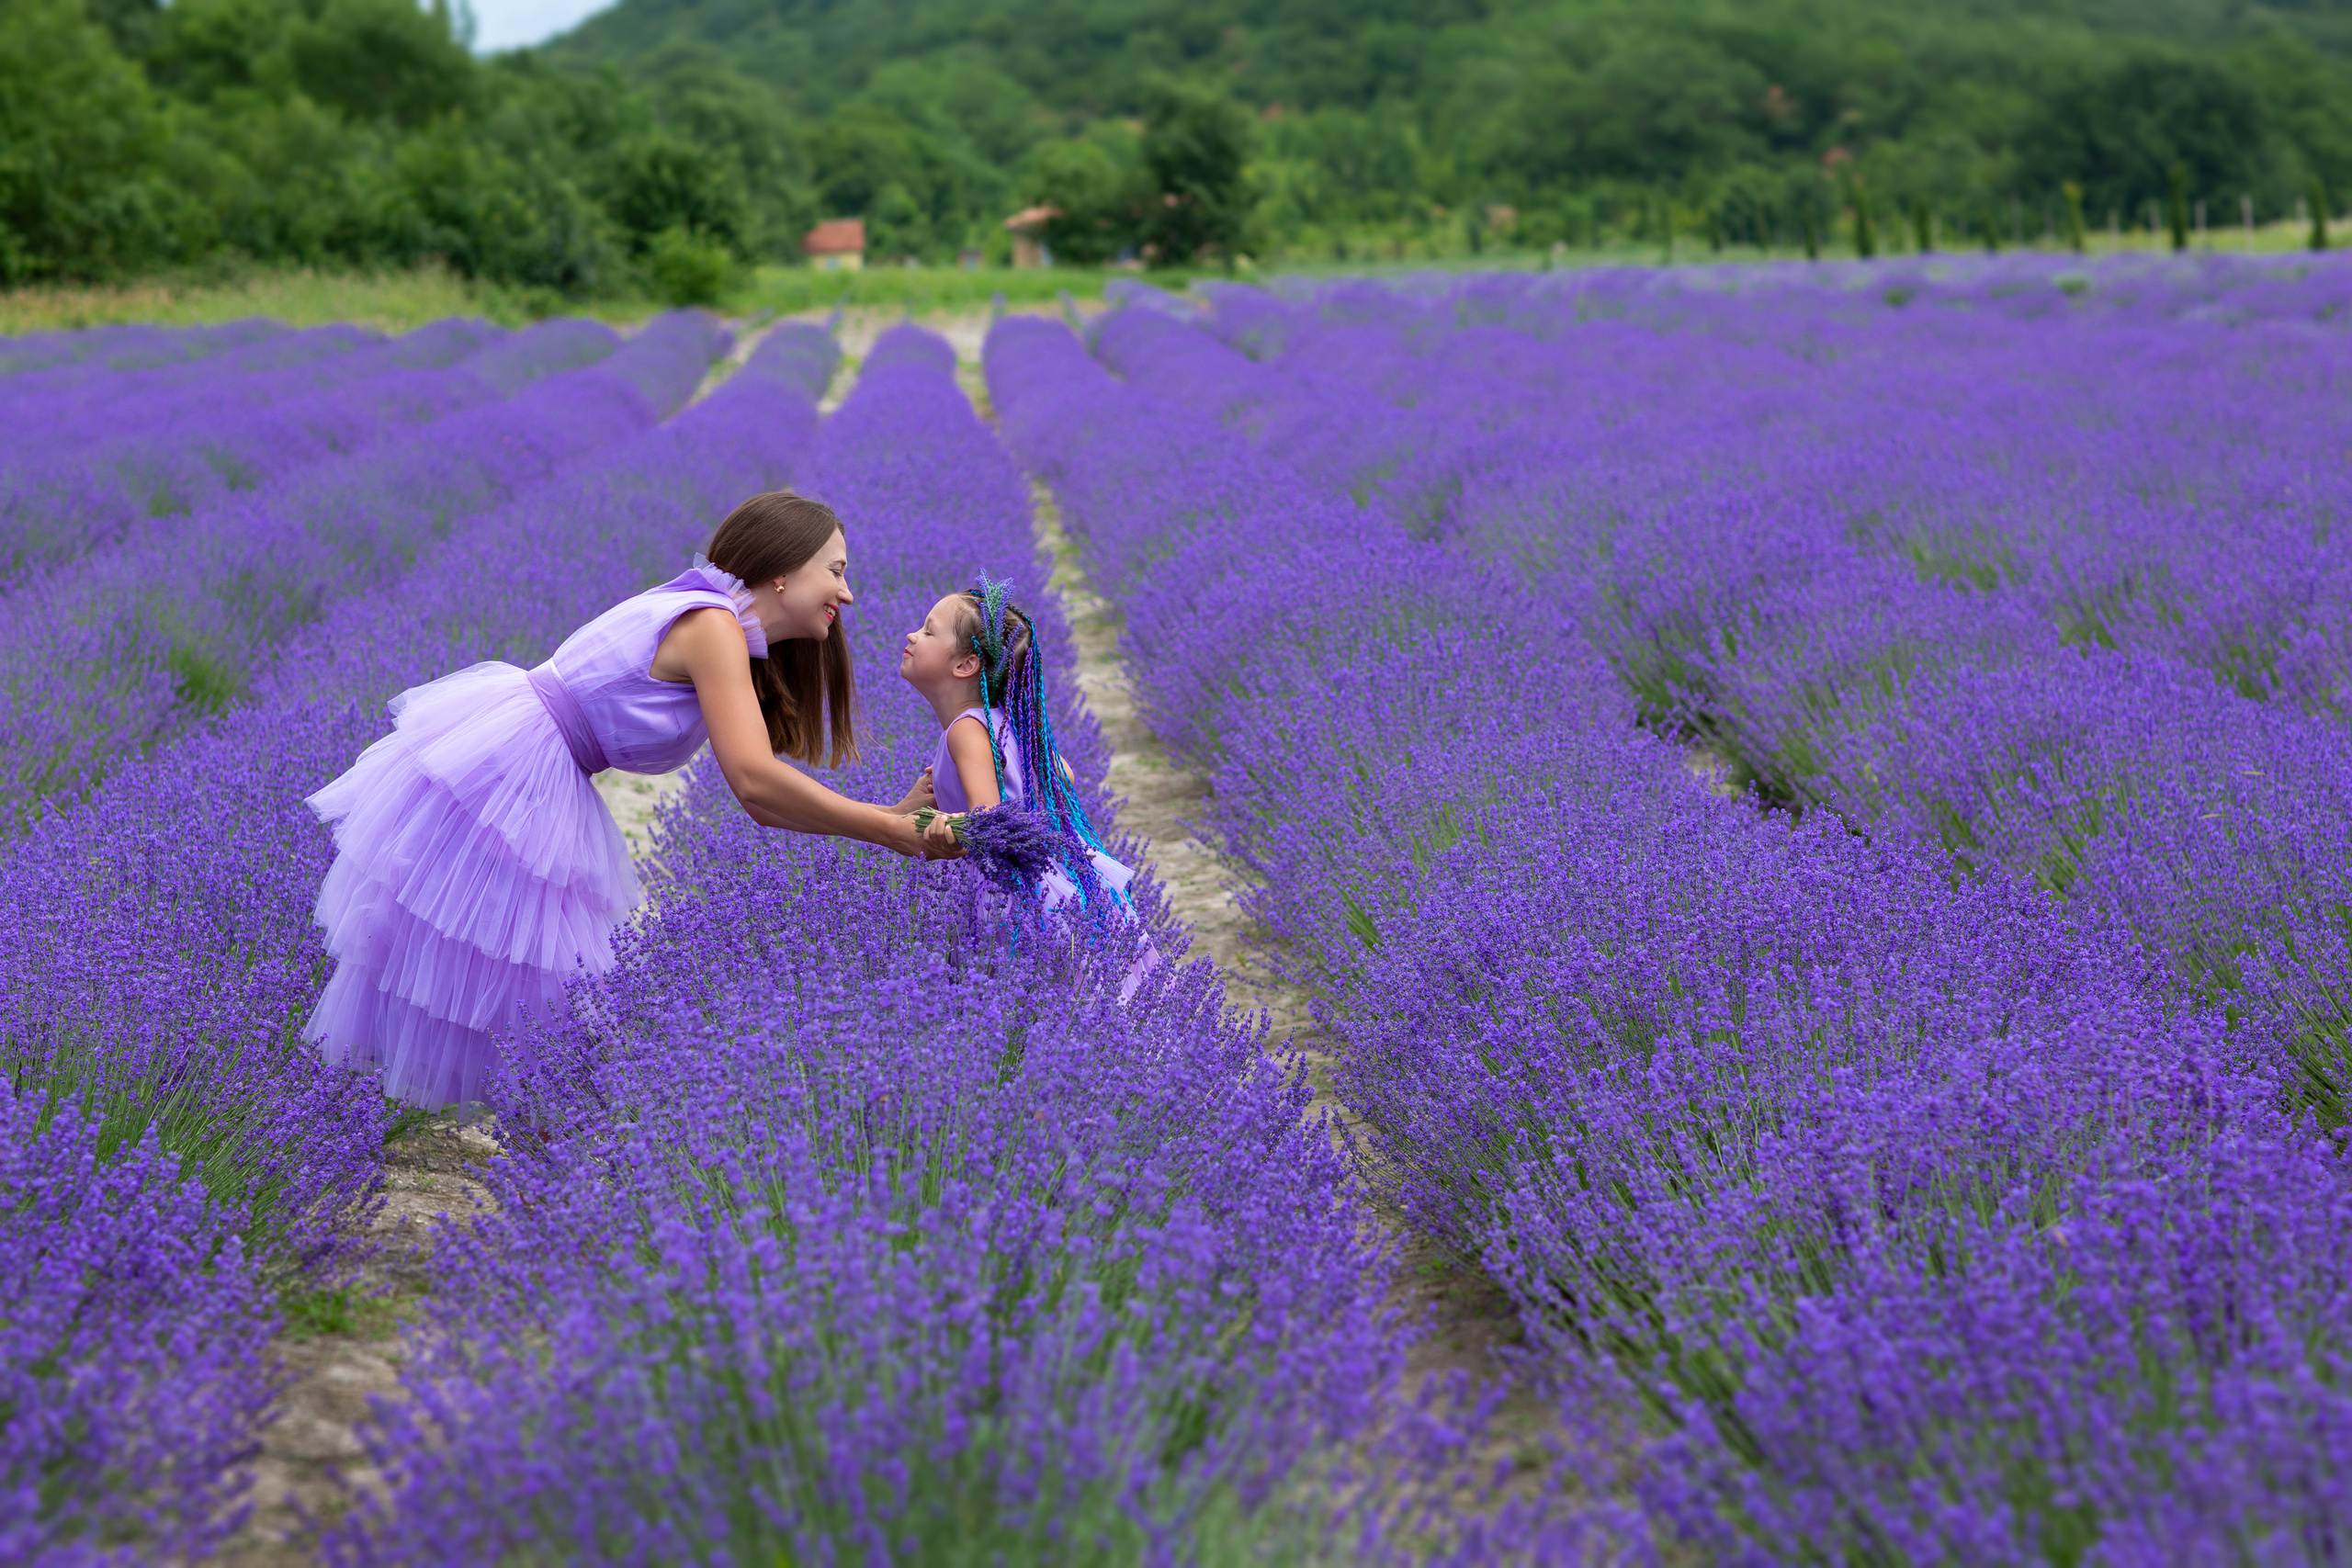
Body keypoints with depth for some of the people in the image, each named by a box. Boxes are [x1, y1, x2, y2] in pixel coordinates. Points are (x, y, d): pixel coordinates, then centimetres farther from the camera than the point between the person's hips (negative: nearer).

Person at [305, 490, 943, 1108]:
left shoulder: (736, 651, 12)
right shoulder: (711, 624, -19)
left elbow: (760, 800, 13)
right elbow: (754, 779, -29)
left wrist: (894, 812, 6)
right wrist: (893, 833, -22)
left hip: (539, 787, 10)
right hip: (494, 767, -10)